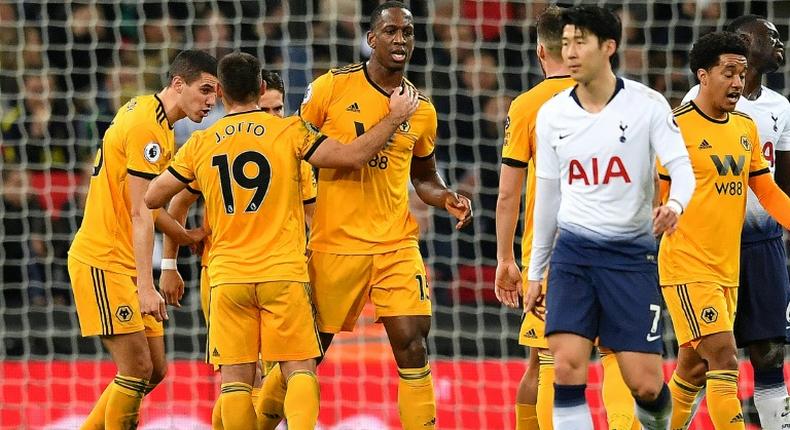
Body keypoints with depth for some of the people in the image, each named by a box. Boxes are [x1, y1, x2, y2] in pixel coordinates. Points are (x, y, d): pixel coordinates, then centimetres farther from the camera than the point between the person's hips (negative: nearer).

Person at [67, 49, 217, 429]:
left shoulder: (145, 111, 13)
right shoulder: (147, 127, -18)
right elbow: (139, 214, -23)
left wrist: (185, 236, 11)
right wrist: (146, 287, -26)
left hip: (124, 263, 10)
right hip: (103, 262, -10)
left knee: (154, 370, 9)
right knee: (137, 369, -12)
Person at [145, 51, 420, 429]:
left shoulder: (201, 143, 6)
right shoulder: (288, 131, -1)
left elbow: (151, 198, 12)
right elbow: (352, 156, -5)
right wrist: (395, 118, 7)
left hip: (227, 276, 2)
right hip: (284, 271, -2)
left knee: (236, 378, 3)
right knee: (299, 369, 0)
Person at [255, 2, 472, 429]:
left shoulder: (421, 110, 7)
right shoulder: (332, 88, -4)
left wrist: (446, 198, 0)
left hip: (396, 245, 3)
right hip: (334, 244, -3)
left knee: (411, 343, -9)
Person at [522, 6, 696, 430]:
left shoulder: (647, 105, -5)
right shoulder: (551, 114, 5)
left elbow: (681, 167, -11)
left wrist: (675, 204, -35)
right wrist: (535, 271, 17)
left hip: (631, 252, -3)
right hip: (573, 250, 3)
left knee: (645, 384, -5)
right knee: (567, 368, -14)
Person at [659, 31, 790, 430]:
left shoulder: (746, 128, 11)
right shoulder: (677, 128, -10)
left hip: (726, 270, 7)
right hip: (687, 268, -7)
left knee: (695, 368, 15)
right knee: (724, 360, -16)